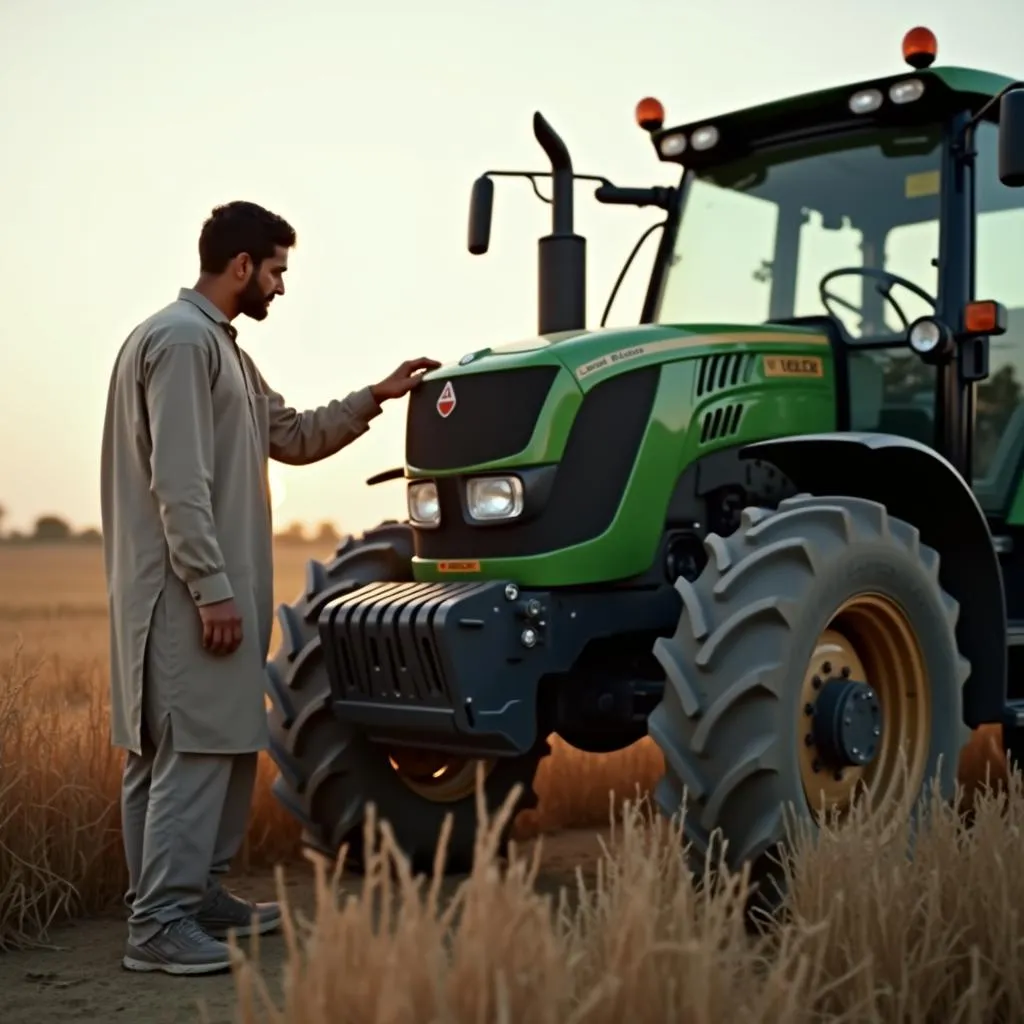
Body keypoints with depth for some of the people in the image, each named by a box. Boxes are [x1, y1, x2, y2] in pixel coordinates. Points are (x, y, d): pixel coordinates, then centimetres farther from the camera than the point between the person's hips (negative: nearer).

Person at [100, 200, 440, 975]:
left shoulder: (222, 345, 19)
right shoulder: (181, 339, -14)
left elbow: (291, 436, 23)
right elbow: (178, 482, -21)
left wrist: (376, 398, 17)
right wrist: (211, 588, -22)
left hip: (218, 588, 11)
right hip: (187, 594, -11)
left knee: (226, 743, 14)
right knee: (193, 751, -9)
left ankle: (200, 893, 24)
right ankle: (160, 924, -4)